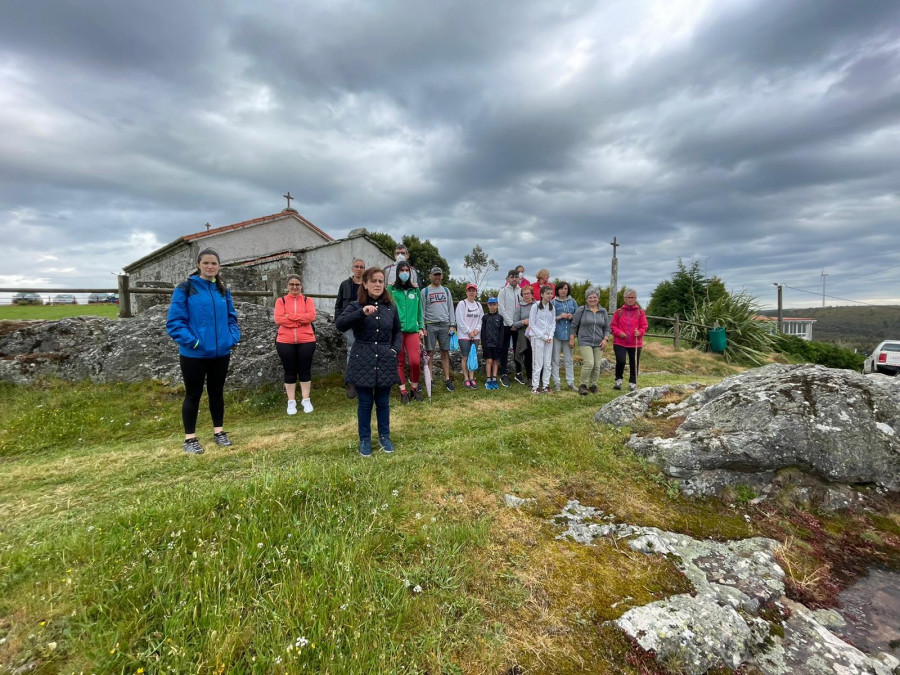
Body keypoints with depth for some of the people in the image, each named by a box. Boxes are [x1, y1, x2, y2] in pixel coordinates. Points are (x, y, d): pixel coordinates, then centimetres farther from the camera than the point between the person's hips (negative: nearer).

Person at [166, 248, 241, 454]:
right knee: (193, 395, 6)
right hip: (194, 354, -4)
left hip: (221, 352, 5)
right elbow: (174, 321, -11)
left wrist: (233, 338, 0)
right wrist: (191, 341, -19)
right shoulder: (185, 288, -7)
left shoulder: (223, 291, 8)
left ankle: (219, 432, 28)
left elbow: (231, 318, 14)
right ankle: (190, 438, 19)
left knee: (217, 392, 15)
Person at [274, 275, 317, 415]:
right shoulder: (280, 301, 4)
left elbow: (312, 316, -12)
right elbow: (278, 319, -11)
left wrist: (290, 316, -14)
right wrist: (301, 320, -13)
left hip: (306, 341, 0)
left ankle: (306, 400, 17)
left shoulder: (308, 300, 5)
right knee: (290, 372, 7)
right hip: (285, 342, 0)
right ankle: (291, 402, 17)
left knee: (305, 370, 7)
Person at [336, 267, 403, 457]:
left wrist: (395, 349, 0)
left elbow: (398, 331, 17)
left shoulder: (391, 308, 5)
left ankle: (384, 437, 31)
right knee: (365, 403, 8)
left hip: (385, 361, 2)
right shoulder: (355, 306, -4)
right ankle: (365, 440, 25)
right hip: (363, 361, -2)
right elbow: (340, 325, -21)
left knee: (383, 402, 14)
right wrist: (362, 313, -34)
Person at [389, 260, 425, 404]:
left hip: (412, 330, 1)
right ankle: (403, 392, 16)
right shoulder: (391, 289, 4)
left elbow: (419, 310, 15)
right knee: (400, 362, 5)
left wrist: (421, 327, 10)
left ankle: (414, 388, 16)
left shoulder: (415, 290, 12)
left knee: (416, 361, -6)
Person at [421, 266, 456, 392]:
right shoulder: (425, 291, 4)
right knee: (430, 353, 0)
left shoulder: (446, 290, 13)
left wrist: (452, 325, 3)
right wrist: (422, 327, -6)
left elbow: (450, 308, 12)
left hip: (444, 325, 3)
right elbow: (421, 310, 2)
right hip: (430, 325, -2)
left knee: (445, 353, 4)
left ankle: (447, 379, 7)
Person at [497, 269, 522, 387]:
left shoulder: (521, 291, 7)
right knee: (504, 350, 2)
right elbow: (502, 309, -9)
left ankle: (518, 372, 22)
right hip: (506, 325, -3)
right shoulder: (503, 291, -3)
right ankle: (504, 374, 8)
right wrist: (511, 324, -12)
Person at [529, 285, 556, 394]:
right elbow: (532, 324, -7)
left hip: (549, 339, 5)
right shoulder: (535, 306, -6)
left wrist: (551, 336, -4)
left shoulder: (552, 307, 10)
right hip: (537, 337, -5)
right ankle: (535, 386, 2)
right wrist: (543, 336, -10)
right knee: (537, 363, -4)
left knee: (547, 363, 7)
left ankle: (546, 385, 15)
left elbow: (553, 323, 11)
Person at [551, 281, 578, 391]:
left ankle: (570, 381, 19)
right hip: (556, 333, -3)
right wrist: (559, 317, -16)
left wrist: (572, 317, -7)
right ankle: (556, 381, 11)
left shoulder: (572, 301, 8)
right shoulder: (553, 302, -1)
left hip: (568, 333, 3)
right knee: (555, 359, 2)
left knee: (569, 359, 10)